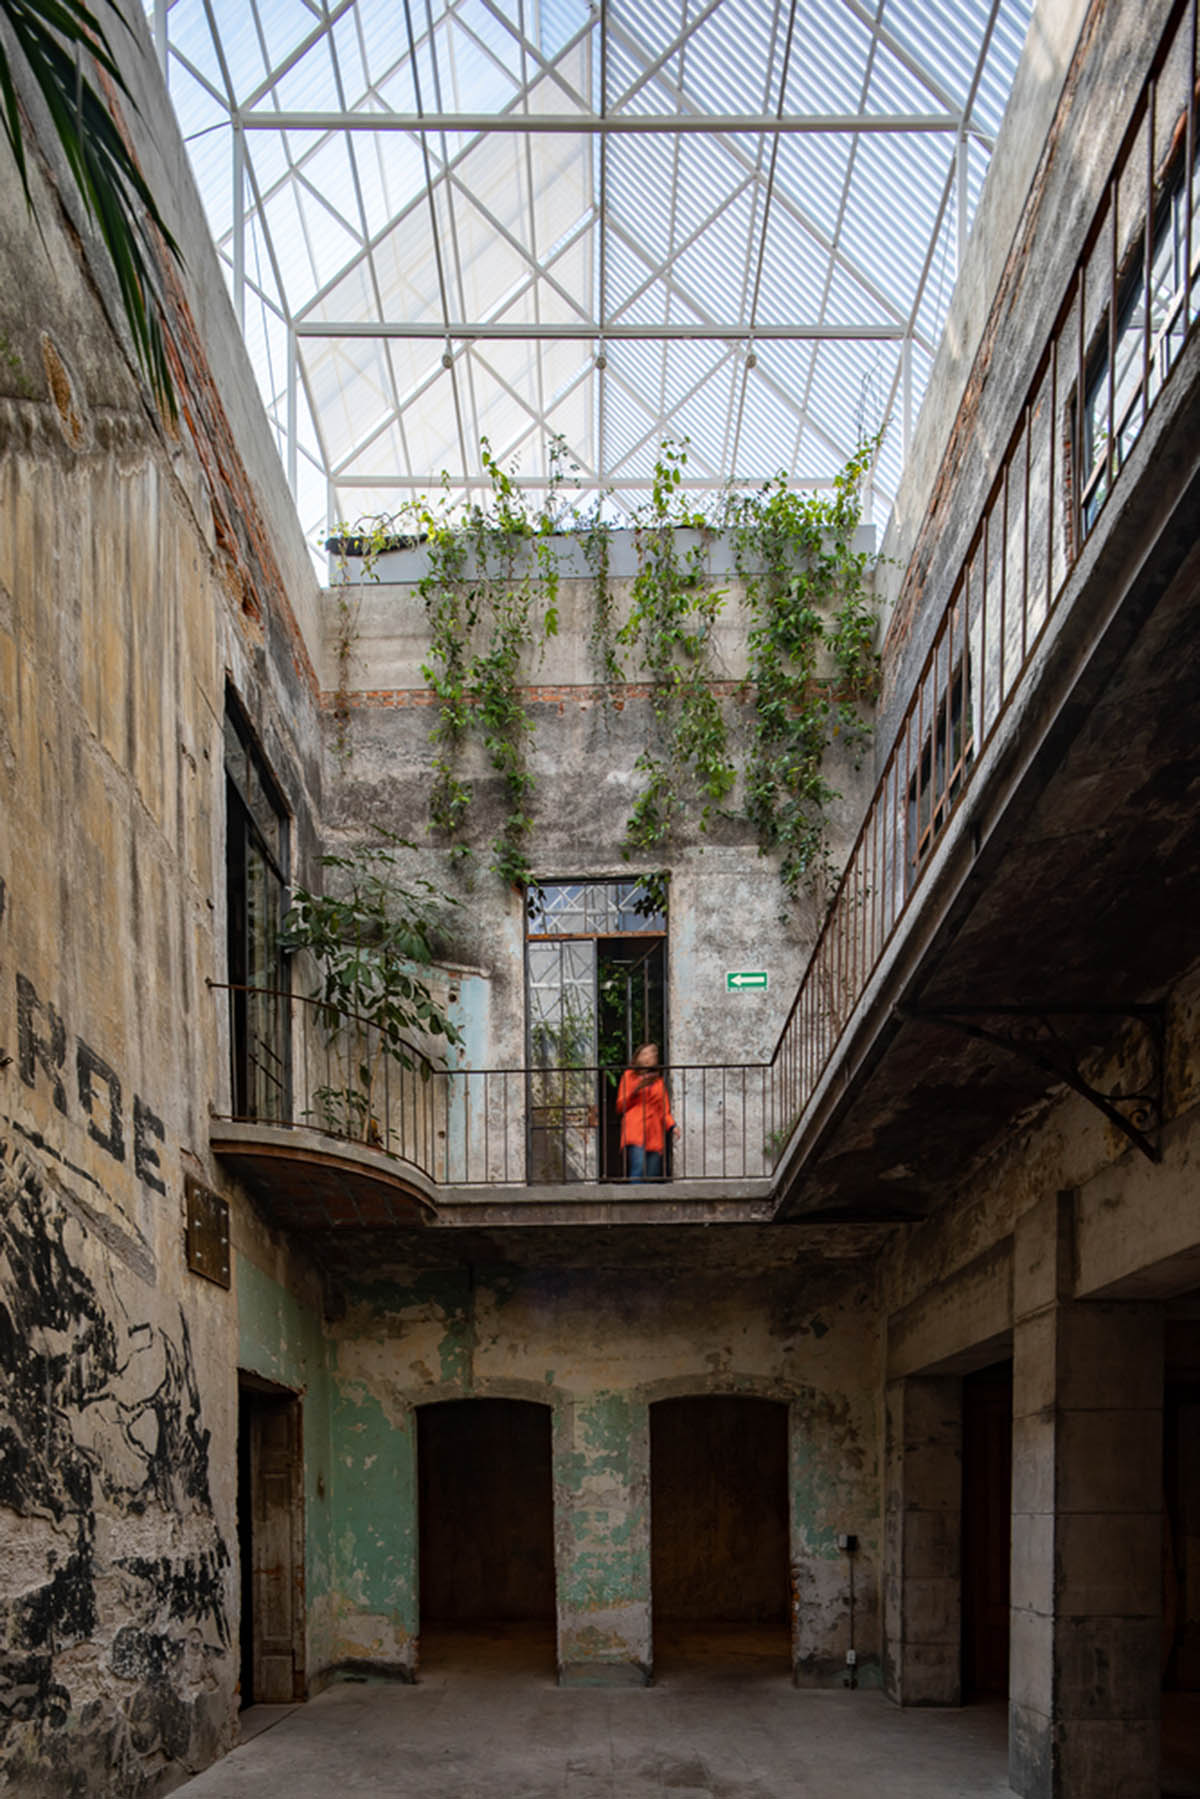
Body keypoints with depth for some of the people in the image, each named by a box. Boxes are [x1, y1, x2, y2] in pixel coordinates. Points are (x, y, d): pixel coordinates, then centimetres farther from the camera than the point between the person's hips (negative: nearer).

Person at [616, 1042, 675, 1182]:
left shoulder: (659, 1080, 22)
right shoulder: (629, 1075, 13)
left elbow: (665, 1110, 19)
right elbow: (620, 1107, 9)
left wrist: (672, 1126, -1)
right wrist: (635, 1091, -7)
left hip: (655, 1135, 4)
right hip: (635, 1131, -4)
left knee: (653, 1178, -5)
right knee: (638, 1170, -22)